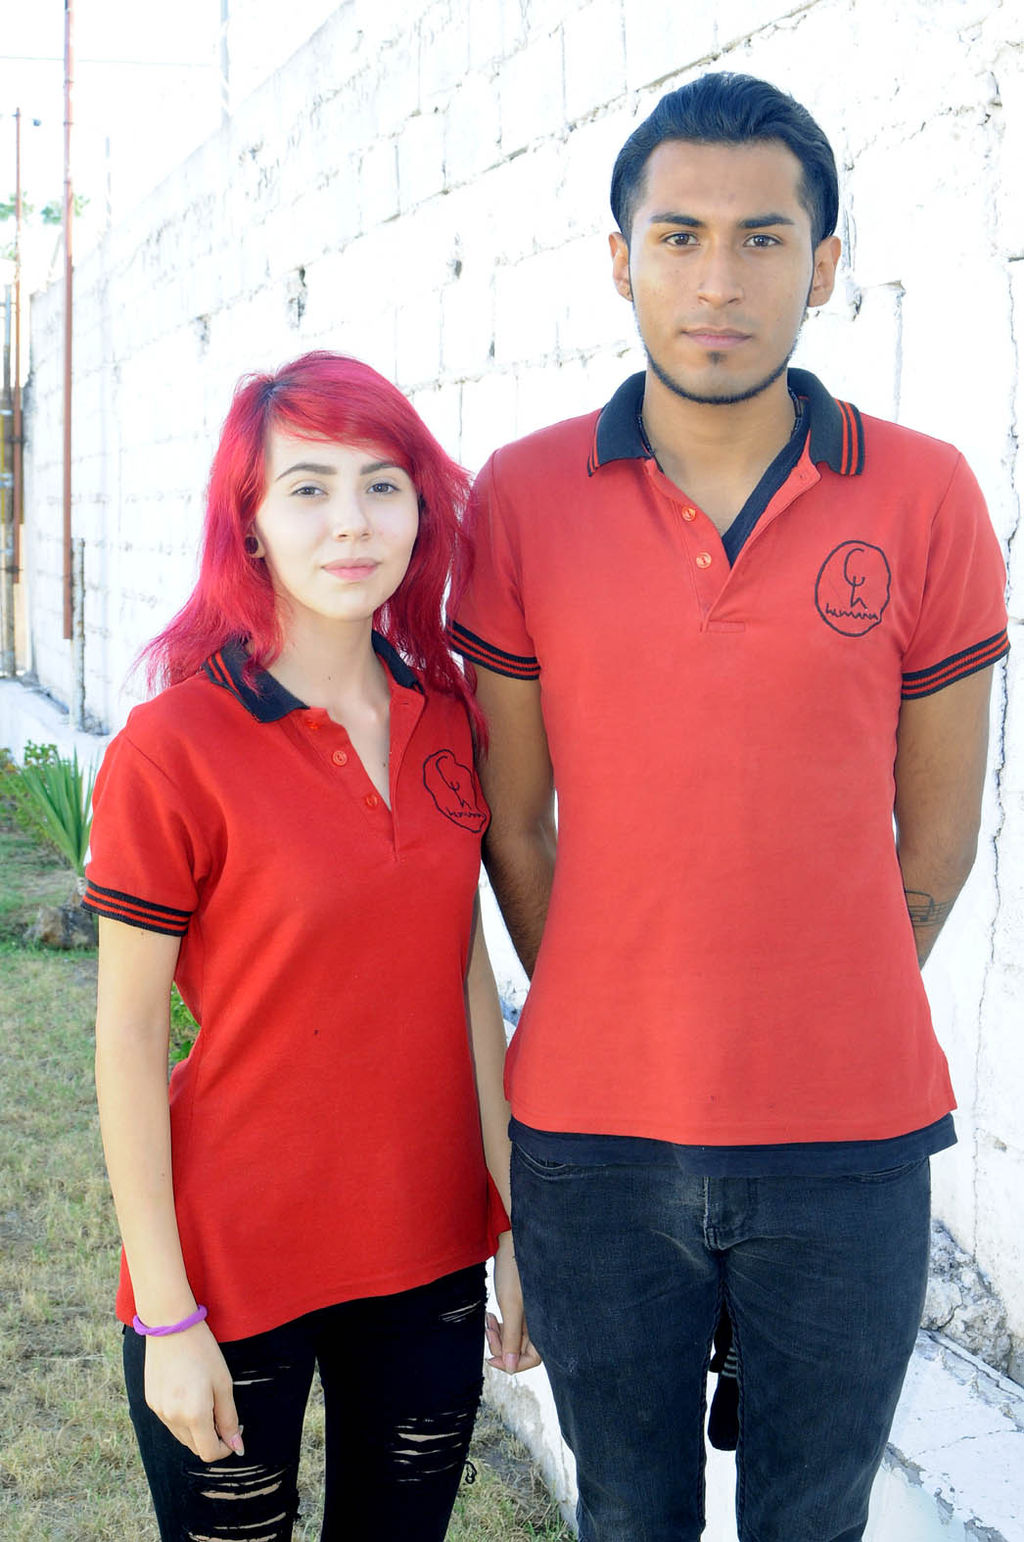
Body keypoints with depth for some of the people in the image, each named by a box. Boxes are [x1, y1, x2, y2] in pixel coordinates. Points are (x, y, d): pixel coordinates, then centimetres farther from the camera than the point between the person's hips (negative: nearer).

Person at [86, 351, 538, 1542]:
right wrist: (166, 1312, -10)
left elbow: (467, 976, 6)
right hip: (237, 1264, -4)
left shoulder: (447, 720, 0)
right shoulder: (173, 749, -15)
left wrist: (515, 1223, 7)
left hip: (430, 1253, 5)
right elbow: (127, 1042, -11)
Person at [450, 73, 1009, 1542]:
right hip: (592, 1140, 1)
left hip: (851, 1142, 0)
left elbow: (936, 835, 3)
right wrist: (618, 1036, 8)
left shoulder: (925, 497, -4)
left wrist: (819, 1034, 9)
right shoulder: (522, 500, -4)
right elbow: (514, 824, 3)